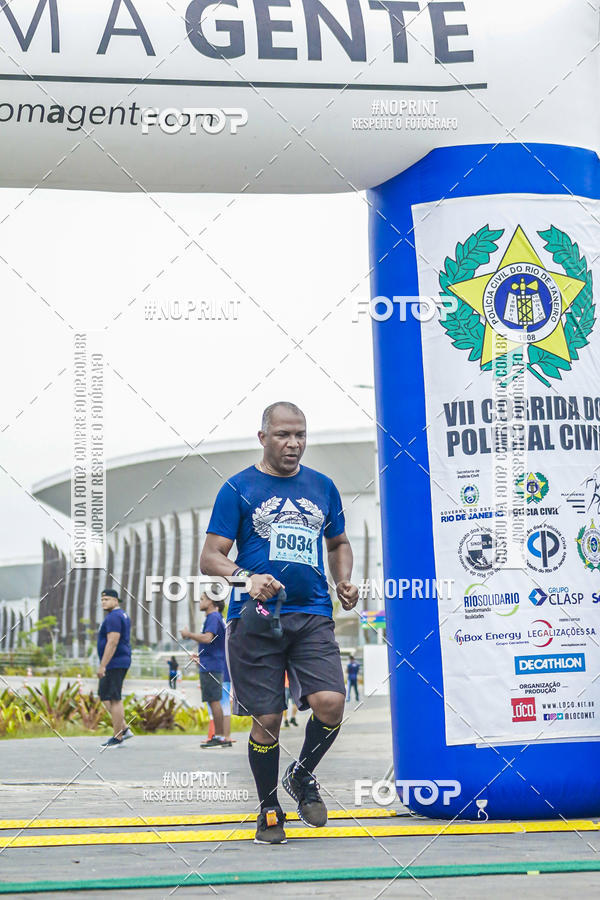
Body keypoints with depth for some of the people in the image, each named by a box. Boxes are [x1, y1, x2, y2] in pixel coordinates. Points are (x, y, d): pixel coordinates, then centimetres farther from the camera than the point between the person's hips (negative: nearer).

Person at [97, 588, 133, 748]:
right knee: (104, 696, 15)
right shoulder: (122, 615, 18)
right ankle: (124, 729, 15)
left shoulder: (113, 617, -15)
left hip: (114, 663, -11)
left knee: (113, 699, -6)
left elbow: (112, 643, -23)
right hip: (121, 662, 11)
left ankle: (117, 738, -2)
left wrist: (102, 666, -23)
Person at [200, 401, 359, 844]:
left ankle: (302, 776, 16)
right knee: (267, 720, 0)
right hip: (255, 617, -2)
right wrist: (248, 578, -20)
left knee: (331, 704, -14)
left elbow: (339, 543, 28)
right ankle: (269, 807, 24)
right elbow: (210, 558, -1)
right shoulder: (239, 488, 2)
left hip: (313, 616, 3)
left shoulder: (322, 487, 14)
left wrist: (344, 580, 8)